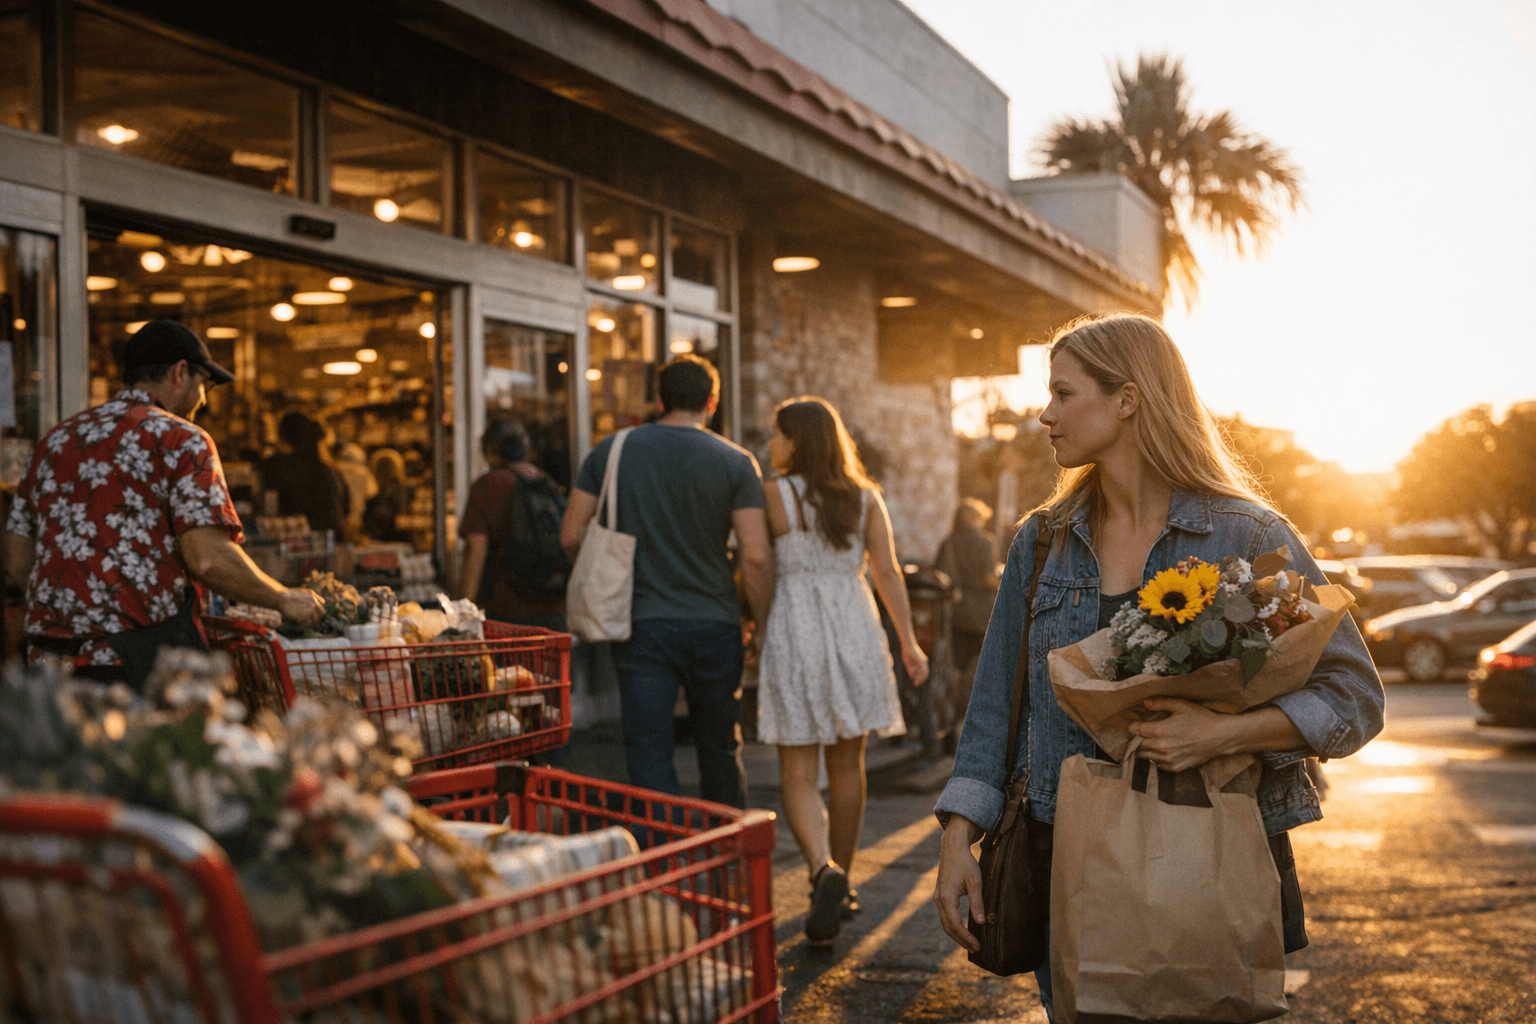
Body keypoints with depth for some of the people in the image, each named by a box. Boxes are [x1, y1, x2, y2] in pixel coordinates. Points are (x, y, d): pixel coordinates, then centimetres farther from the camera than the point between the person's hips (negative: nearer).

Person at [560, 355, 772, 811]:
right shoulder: (736, 462, -3)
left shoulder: (611, 451, 2)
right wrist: (764, 624, 2)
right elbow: (755, 557, -9)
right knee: (721, 748, 17)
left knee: (649, 752, 1)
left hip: (642, 624, 0)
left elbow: (571, 536, 3)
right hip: (715, 626, 1)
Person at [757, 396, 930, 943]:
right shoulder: (865, 497, 5)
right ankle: (840, 882, 24)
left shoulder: (774, 496, -5)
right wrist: (909, 641, 7)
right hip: (856, 632, 4)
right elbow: (887, 573, 2)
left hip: (795, 632, -4)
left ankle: (824, 870, -22)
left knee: (798, 774, 0)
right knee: (847, 765, 15)